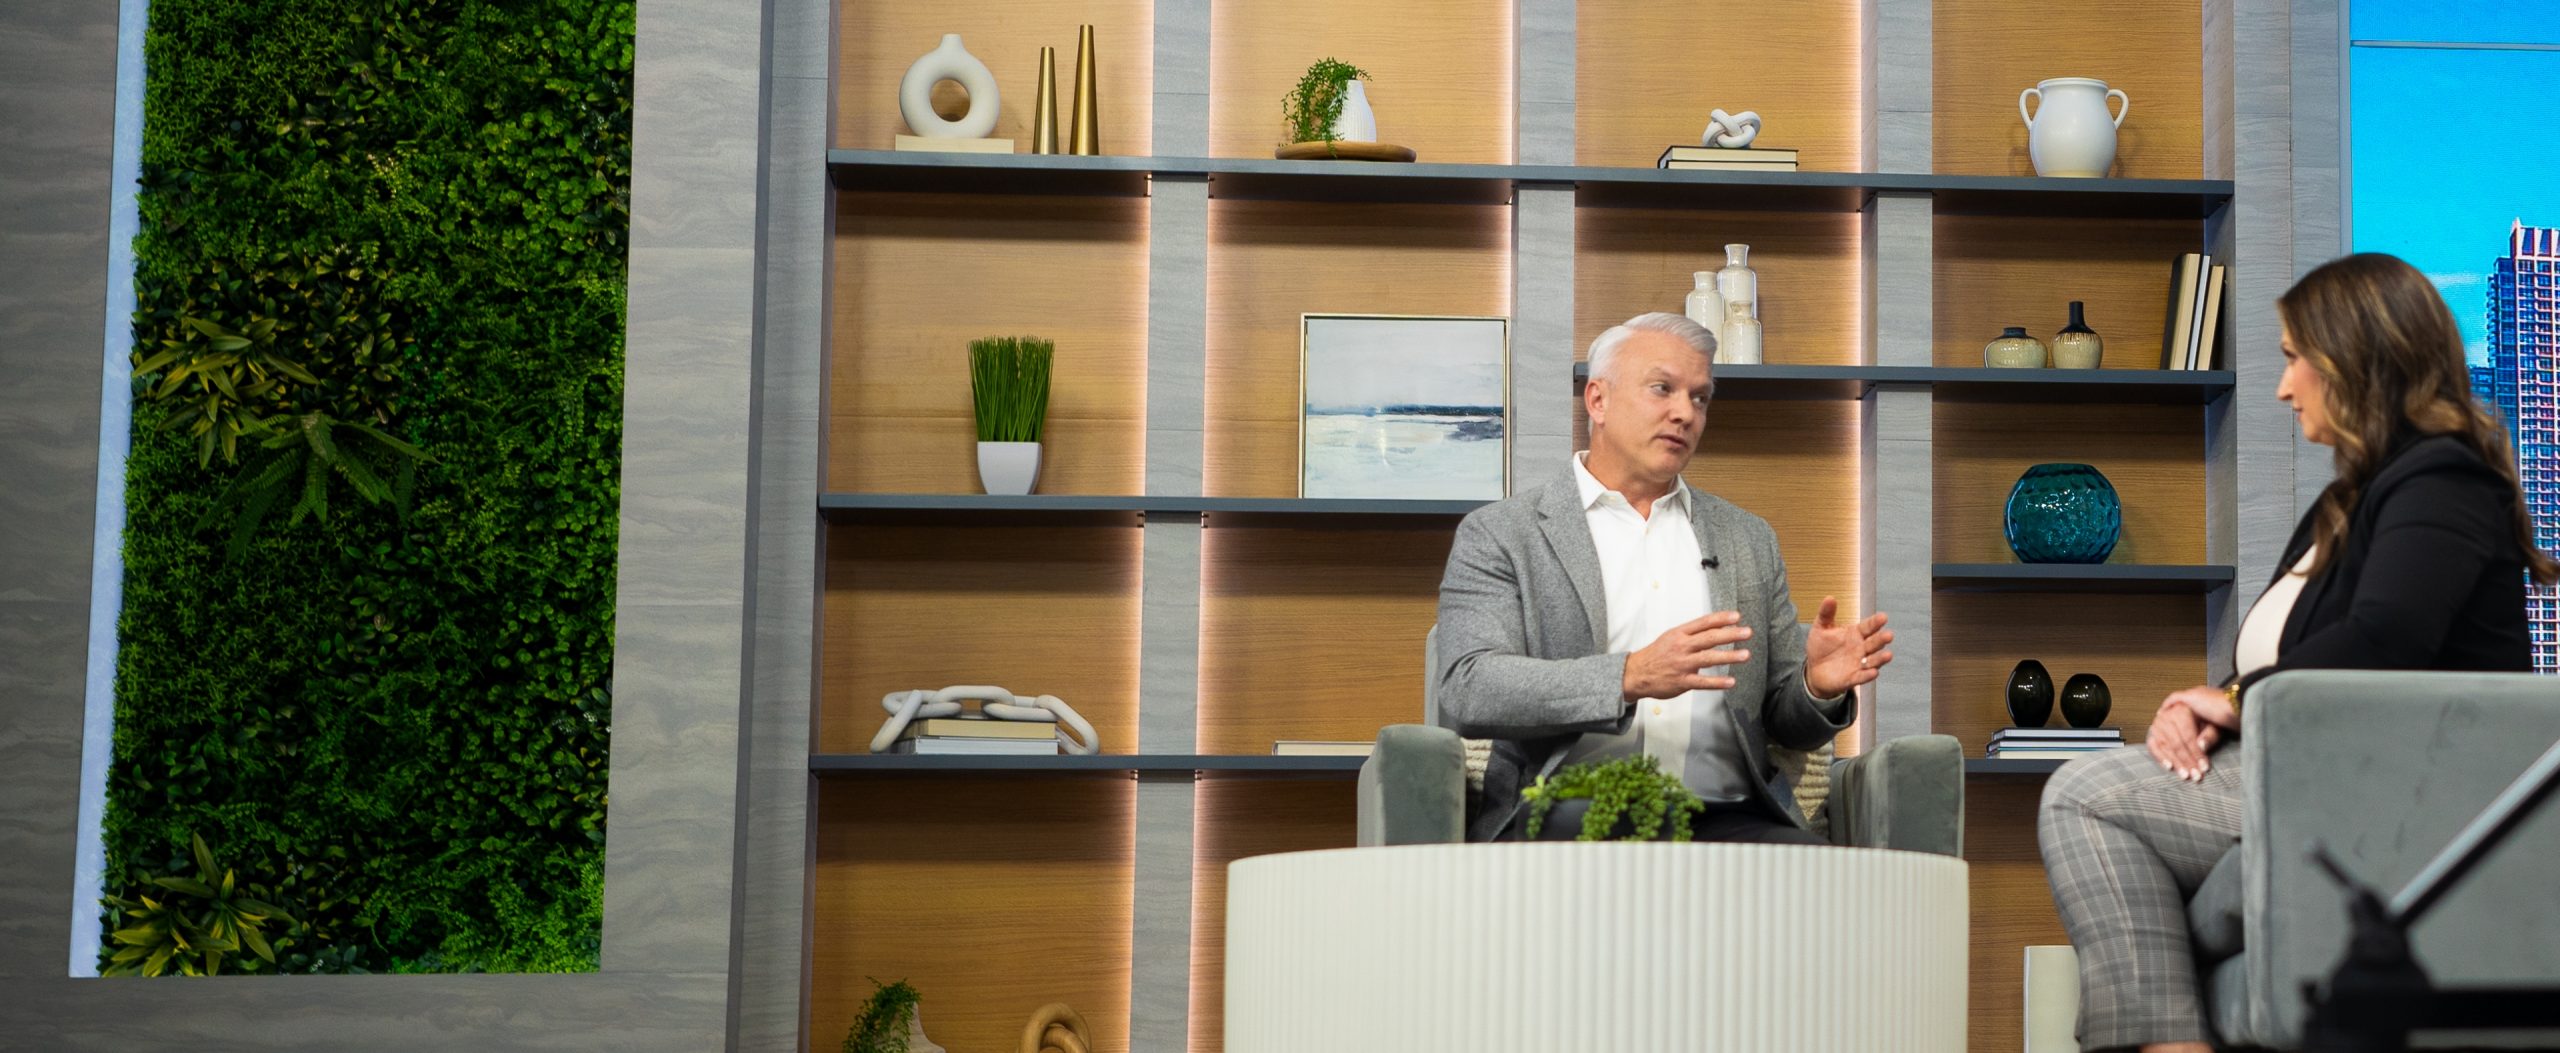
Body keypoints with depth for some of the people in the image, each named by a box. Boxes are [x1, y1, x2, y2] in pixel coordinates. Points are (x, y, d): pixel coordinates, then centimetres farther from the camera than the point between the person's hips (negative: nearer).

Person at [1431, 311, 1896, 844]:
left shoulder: (1747, 539, 23)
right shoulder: (1498, 535, 9)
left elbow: (1784, 720, 24)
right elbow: (1466, 691, -7)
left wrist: (1818, 686, -3)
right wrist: (1631, 677, -21)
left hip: (1722, 818, 4)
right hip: (1566, 817, -4)